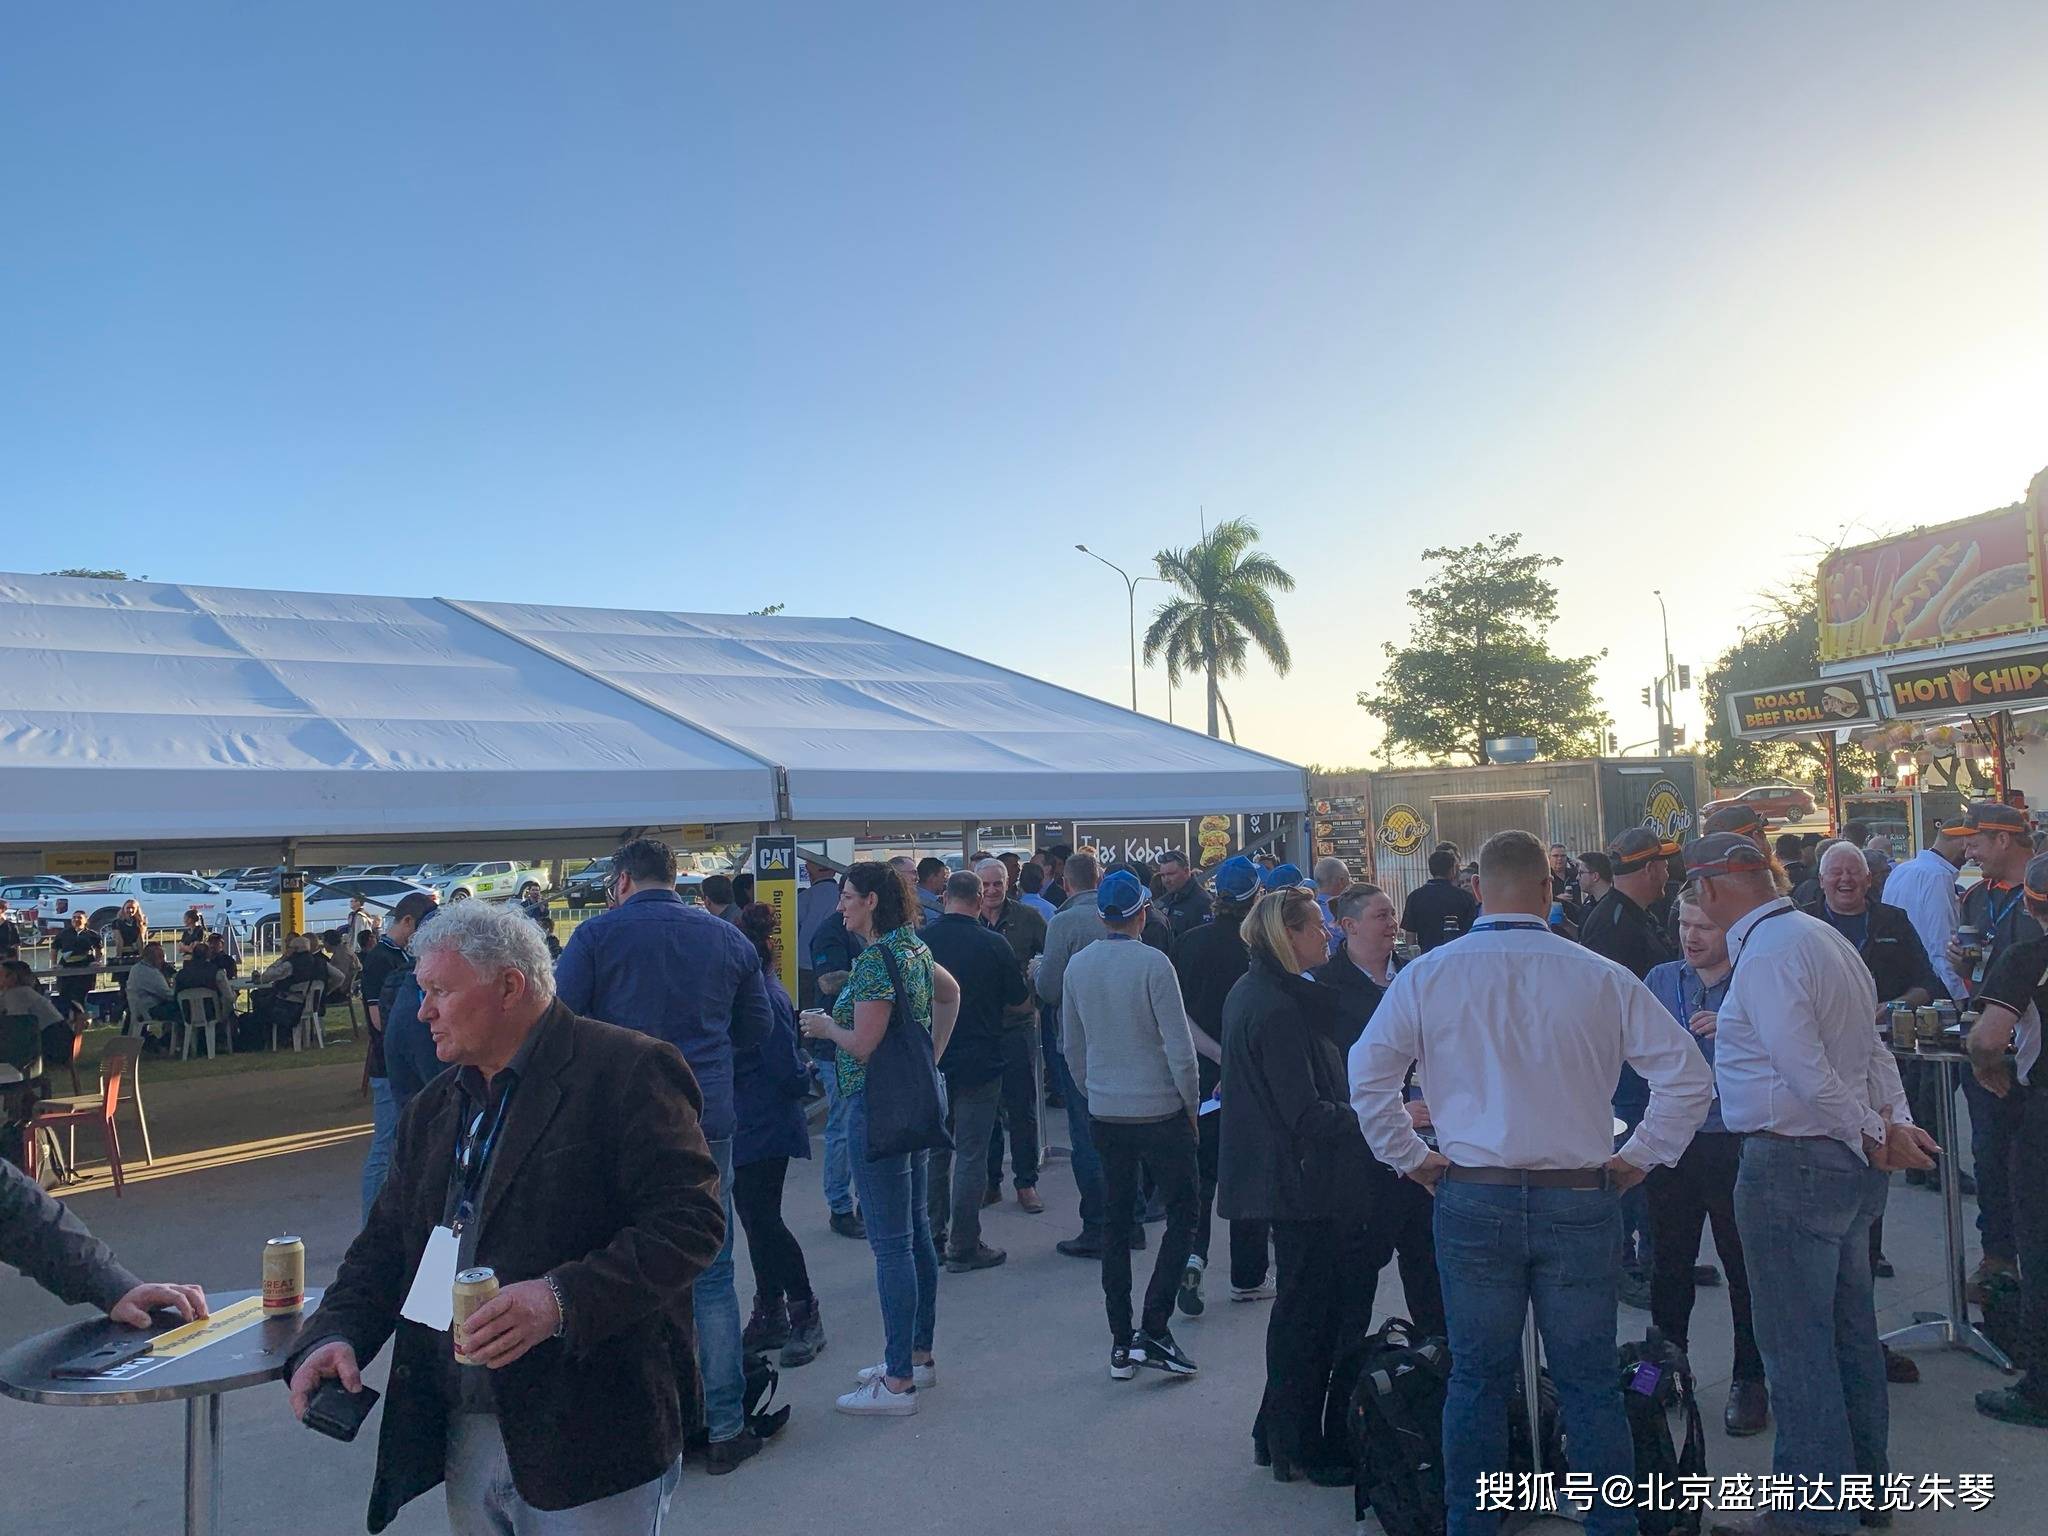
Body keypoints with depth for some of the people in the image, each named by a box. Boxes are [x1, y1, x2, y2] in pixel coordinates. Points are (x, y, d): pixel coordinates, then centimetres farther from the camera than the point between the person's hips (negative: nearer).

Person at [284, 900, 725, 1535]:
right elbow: (386, 1241, 16)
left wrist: (563, 1300, -29)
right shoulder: (436, 1106, 14)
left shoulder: (627, 1071, -13)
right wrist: (335, 1334, -2)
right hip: (461, 1432, 7)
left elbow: (689, 1220, -20)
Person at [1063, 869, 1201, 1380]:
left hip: (1104, 1114, 5)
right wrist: (1191, 1104, -1)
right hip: (1159, 1110, -5)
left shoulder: (1078, 965, 2)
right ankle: (1153, 1330, -2)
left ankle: (1122, 1343, 17)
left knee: (1116, 1224, 13)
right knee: (1181, 1217, 6)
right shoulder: (1153, 964, -15)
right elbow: (1179, 1047, -15)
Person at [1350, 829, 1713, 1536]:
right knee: (1590, 1384, 11)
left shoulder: (1425, 975, -3)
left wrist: (1411, 1158, 8)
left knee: (1476, 1379, 11)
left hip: (1471, 1199, 0)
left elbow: (1367, 1076, -2)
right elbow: (1688, 1076, 0)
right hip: (1580, 1201, 0)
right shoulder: (1601, 977, -3)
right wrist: (1636, 1160, 8)